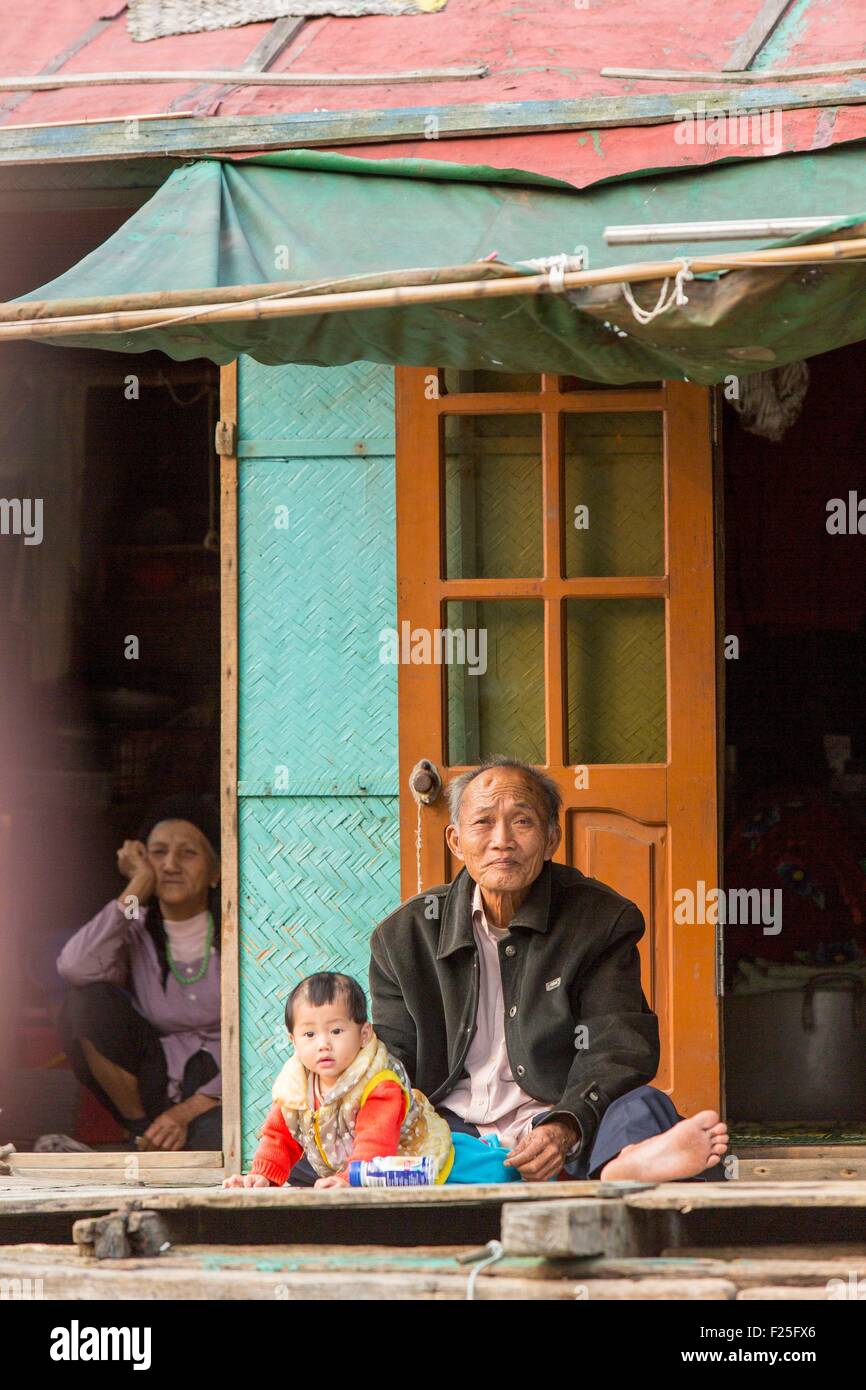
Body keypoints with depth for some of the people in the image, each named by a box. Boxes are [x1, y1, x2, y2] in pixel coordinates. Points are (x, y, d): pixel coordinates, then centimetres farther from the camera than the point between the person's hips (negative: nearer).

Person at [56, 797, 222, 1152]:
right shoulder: (136, 931, 0)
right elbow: (75, 968, -24)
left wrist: (188, 1111, -18)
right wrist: (138, 887, -15)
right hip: (155, 1079, 4)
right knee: (86, 1000, -21)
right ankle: (144, 1133, -9)